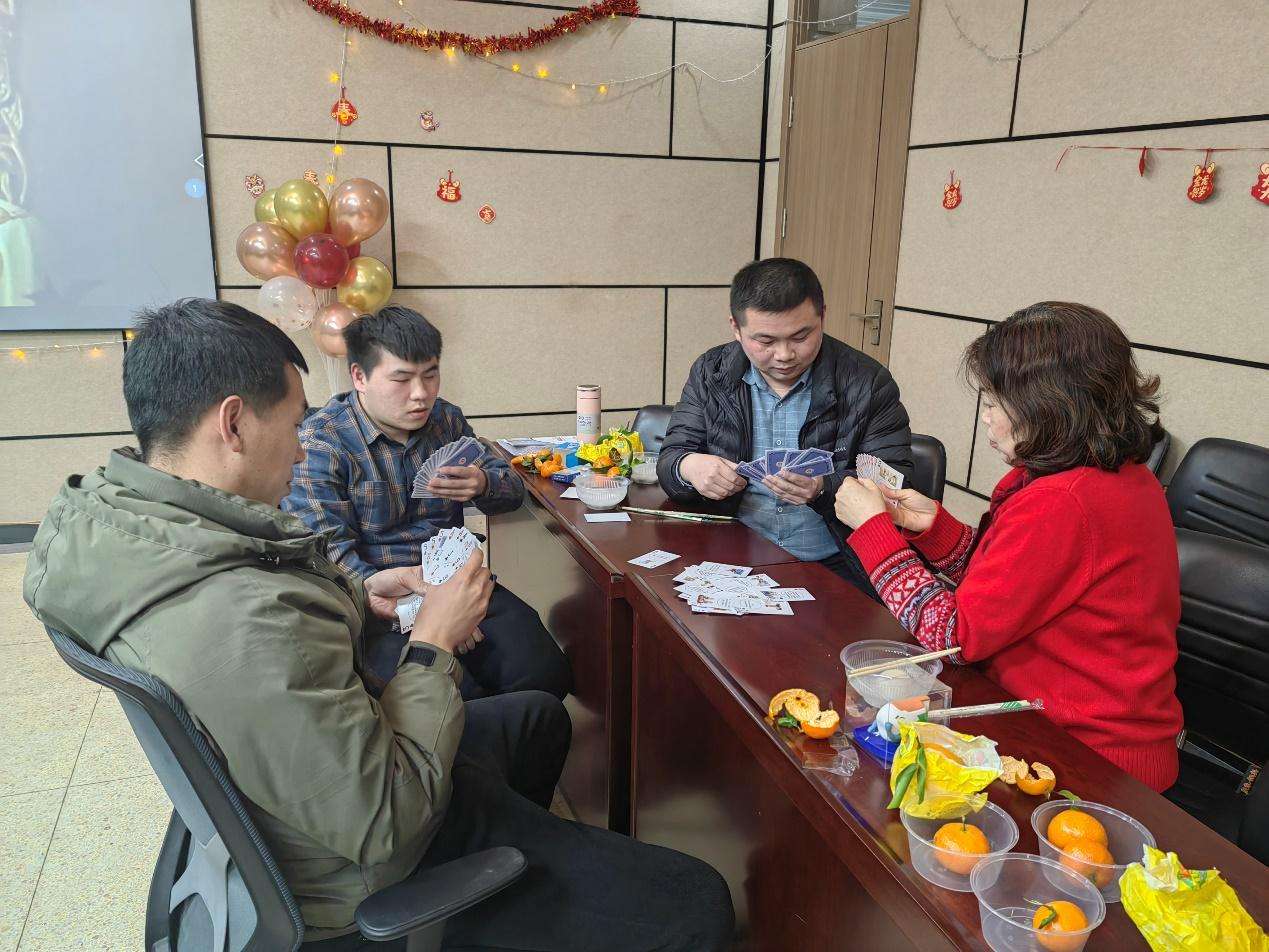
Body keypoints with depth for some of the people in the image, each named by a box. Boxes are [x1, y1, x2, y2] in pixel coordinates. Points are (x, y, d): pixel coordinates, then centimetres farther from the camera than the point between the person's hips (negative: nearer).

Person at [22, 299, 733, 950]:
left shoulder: (103, 511, -8)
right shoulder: (244, 627, -39)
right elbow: (387, 831, -31)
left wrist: (358, 598, -1)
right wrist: (434, 646, -20)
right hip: (366, 879, -9)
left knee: (541, 715, 31)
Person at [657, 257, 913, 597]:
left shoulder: (869, 382, -2)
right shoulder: (710, 373, 6)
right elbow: (669, 461, 8)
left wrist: (824, 488, -23)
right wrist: (688, 467, -18)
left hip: (833, 567, -2)